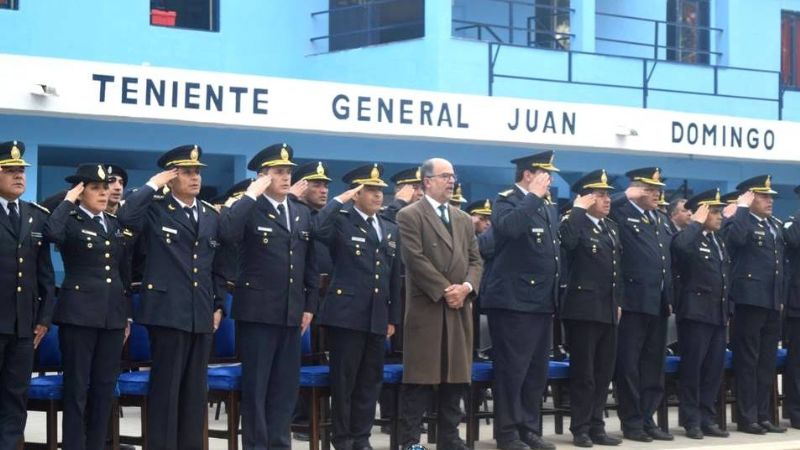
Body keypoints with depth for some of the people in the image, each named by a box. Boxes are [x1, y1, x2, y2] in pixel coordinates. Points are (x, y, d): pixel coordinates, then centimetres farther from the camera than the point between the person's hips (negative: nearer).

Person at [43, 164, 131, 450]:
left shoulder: (115, 224, 14)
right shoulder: (70, 221, -4)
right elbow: (51, 233, -29)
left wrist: (127, 315, 15)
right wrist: (69, 201, -16)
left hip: (112, 315, 6)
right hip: (79, 314, -6)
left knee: (104, 389, 9)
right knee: (77, 389, -2)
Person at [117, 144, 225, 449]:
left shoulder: (211, 216, 15)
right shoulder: (155, 211, -2)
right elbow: (126, 217, -23)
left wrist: (218, 305, 12)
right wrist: (154, 184, -14)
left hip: (202, 315, 5)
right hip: (168, 312, -5)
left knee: (196, 390, 9)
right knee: (166, 387, -3)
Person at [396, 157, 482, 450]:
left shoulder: (464, 220, 19)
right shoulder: (409, 216, -2)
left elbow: (475, 260, 13)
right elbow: (416, 259, -12)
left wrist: (466, 287, -7)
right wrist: (444, 291, -15)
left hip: (459, 309, 6)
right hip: (426, 308, -6)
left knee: (455, 376, 7)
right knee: (419, 377, -5)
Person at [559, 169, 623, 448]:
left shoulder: (611, 227, 16)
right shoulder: (575, 224, -7)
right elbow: (566, 242, -31)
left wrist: (618, 302, 15)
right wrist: (578, 210, -21)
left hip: (608, 310, 7)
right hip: (584, 309, -7)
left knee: (604, 371, 10)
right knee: (583, 371, -2)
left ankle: (597, 427, 17)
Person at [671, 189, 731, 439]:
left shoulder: (719, 241, 17)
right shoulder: (689, 238, -7)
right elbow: (679, 245, -33)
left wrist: (727, 311, 13)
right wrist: (697, 223, -19)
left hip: (718, 313, 7)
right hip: (696, 312, -7)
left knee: (715, 368, 8)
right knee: (692, 367, -1)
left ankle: (707, 419, 15)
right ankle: (691, 421, 5)